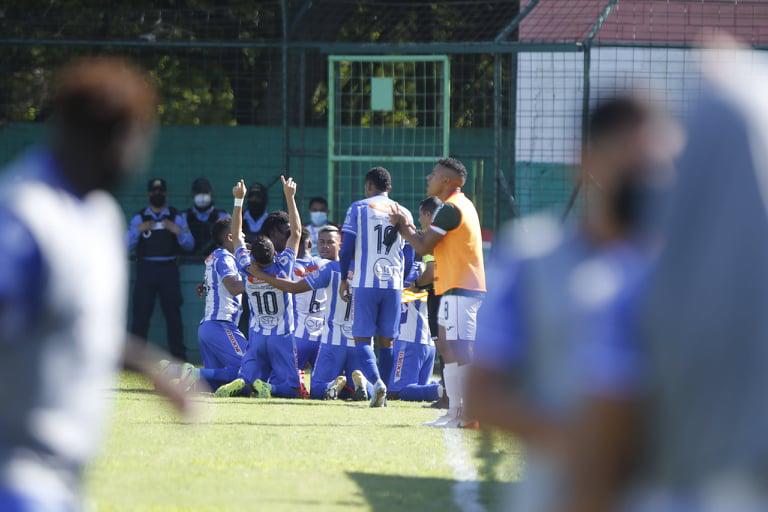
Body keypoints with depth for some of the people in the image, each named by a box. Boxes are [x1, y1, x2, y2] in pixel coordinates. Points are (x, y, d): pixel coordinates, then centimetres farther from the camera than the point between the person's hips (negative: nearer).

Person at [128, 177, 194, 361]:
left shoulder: (176, 217, 11)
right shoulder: (139, 218, 11)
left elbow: (189, 245, 6)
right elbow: (127, 246, 3)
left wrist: (178, 231, -12)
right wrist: (138, 231, -13)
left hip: (169, 269, 0)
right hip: (146, 268, 0)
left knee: (173, 312, 0)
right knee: (141, 313, -2)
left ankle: (179, 356, 4)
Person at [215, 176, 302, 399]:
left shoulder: (247, 270, -5)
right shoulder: (283, 267, -11)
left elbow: (237, 236, 9)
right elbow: (296, 233, -3)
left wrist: (239, 199, 13)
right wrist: (290, 197, 1)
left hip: (256, 337, 3)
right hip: (282, 337, -3)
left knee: (245, 381, 7)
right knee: (290, 387, -1)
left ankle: (240, 387, -27)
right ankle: (269, 388, -30)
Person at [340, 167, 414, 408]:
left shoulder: (359, 208, 1)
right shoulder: (403, 213, 11)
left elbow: (347, 247, -3)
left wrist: (344, 279, 8)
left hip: (366, 282, -3)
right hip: (394, 284, 3)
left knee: (362, 338, 0)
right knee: (387, 340, 11)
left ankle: (377, 381, -23)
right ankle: (383, 394, 9)